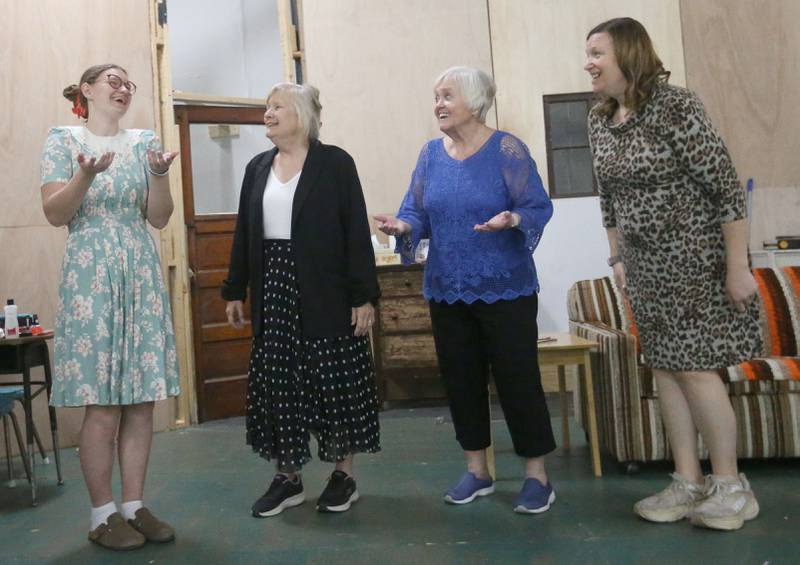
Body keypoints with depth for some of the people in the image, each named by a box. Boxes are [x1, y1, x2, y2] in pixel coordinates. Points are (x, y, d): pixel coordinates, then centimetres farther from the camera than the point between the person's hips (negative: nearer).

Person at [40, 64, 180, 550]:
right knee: (102, 405, -4)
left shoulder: (144, 141, 12)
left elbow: (159, 218, 6)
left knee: (142, 399, 4)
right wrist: (86, 175, -22)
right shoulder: (64, 140, 3)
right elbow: (55, 214, -6)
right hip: (91, 278, -4)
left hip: (142, 277, 4)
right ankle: (104, 516, 9)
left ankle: (135, 506, 15)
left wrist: (160, 174, -11)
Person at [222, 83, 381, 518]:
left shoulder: (335, 163, -4)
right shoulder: (258, 168, 11)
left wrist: (363, 295, -12)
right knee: (276, 384, 8)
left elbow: (356, 232, -8)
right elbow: (244, 234, 13)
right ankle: (287, 478, 20)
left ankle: (344, 474, 18)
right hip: (273, 291, 5)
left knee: (334, 381, 3)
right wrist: (235, 291, 11)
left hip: (325, 294, -5)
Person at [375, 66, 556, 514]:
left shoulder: (507, 149, -7)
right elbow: (420, 212, 6)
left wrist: (512, 220, -30)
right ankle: (477, 470, 27)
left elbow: (538, 207, -10)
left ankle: (538, 476, 14)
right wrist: (403, 226, -15)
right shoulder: (431, 154, 7)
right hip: (447, 289, 5)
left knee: (518, 378, -1)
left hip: (505, 288, -5)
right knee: (461, 378, 11)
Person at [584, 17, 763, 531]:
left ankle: (731, 486, 12)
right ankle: (689, 482, 19)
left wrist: (738, 267, -18)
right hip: (645, 263, 7)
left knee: (694, 367, -5)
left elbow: (727, 187, -17)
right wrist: (618, 258, 14)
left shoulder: (674, 106, -16)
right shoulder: (600, 120, 5)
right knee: (665, 367, 8)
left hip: (694, 256, -7)